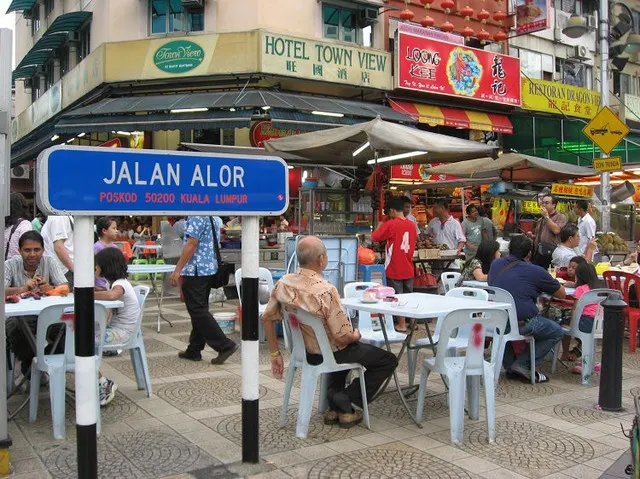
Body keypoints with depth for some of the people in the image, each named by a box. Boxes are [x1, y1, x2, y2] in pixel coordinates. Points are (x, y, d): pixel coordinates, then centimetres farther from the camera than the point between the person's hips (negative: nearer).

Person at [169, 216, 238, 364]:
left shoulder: (197, 216, -16)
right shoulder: (215, 217, 13)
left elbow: (191, 244, -21)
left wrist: (177, 270, -18)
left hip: (196, 270, -10)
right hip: (210, 268, 10)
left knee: (198, 311, -5)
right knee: (200, 310, 13)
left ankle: (225, 346, -8)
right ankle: (194, 350, 19)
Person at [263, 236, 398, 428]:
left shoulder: (283, 284, -12)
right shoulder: (326, 291, -33)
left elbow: (267, 318, -1)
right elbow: (343, 337, -28)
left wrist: (275, 354, 10)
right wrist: (356, 335, -4)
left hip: (303, 351, 7)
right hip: (328, 355, -7)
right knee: (389, 360, 10)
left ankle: (334, 405, 28)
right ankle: (345, 400, 6)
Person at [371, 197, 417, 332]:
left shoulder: (390, 224, -15)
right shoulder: (412, 225, 3)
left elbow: (374, 237, -10)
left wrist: (380, 226, 8)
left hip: (394, 269, -6)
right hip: (408, 269, 6)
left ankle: (402, 324, 7)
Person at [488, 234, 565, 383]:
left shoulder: (496, 265, 10)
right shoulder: (536, 271, -3)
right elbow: (562, 294, 9)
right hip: (521, 324, -5)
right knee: (557, 332, 17)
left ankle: (509, 366, 30)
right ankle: (523, 364, 7)